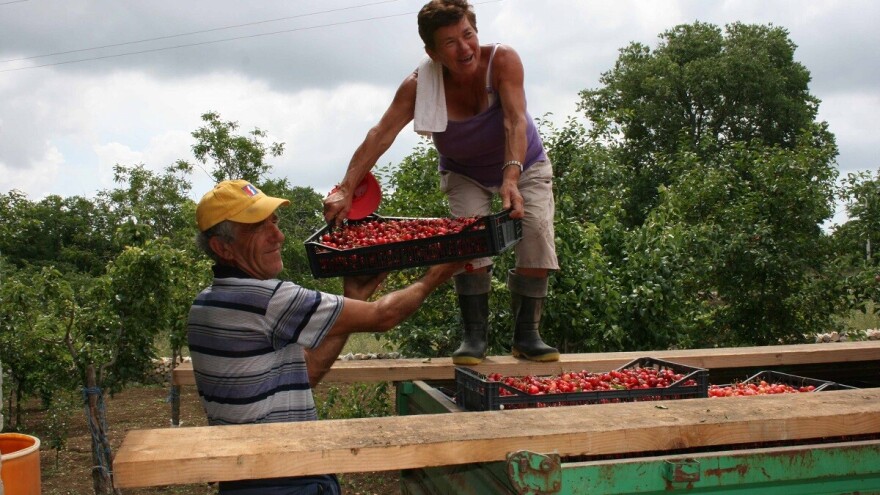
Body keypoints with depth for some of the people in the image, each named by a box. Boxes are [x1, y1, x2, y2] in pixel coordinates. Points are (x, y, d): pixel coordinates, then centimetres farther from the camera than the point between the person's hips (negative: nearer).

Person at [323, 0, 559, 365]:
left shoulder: (503, 60, -30)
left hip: (524, 167, 0)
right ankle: (474, 336, -8)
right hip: (465, 175, 1)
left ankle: (527, 335, -6)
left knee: (538, 232, -17)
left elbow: (515, 122, -39)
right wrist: (345, 191, -43)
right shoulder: (419, 85, -26)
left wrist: (511, 178, -54)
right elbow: (380, 135, -33)